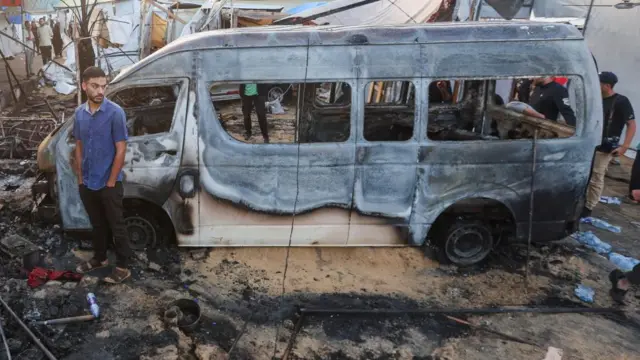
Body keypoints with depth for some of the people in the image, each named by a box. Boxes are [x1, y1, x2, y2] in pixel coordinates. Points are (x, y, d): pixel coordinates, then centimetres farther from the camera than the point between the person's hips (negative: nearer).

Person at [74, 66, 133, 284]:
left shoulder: (115, 113, -15)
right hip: (87, 184, 5)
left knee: (116, 226, 4)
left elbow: (121, 150, -14)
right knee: (97, 224, 20)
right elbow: (79, 146, 11)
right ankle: (99, 258, 36)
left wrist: (110, 182, -13)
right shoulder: (79, 113, 3)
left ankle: (123, 266, 15)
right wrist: (80, 177, 8)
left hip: (108, 184, -5)